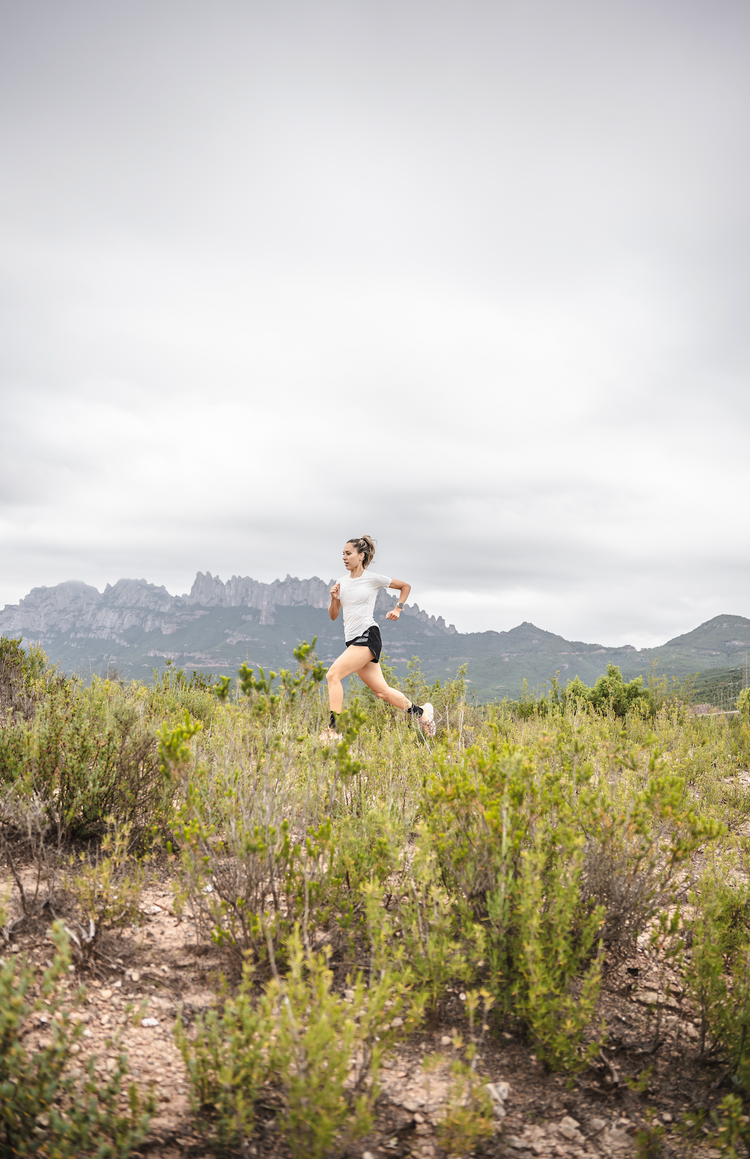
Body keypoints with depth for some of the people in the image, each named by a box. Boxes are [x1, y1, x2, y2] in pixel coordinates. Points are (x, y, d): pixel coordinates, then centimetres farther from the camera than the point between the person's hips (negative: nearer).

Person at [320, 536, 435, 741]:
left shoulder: (373, 579, -2)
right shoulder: (341, 581, 13)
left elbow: (406, 586, 12)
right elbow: (333, 615, 14)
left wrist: (398, 609, 1)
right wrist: (334, 598, -4)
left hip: (367, 637, -7)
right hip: (353, 640, 7)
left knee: (333, 674, -21)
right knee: (382, 691, 9)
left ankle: (333, 729, -19)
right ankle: (422, 712, 27)